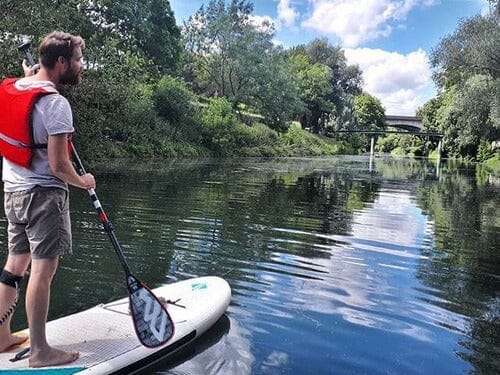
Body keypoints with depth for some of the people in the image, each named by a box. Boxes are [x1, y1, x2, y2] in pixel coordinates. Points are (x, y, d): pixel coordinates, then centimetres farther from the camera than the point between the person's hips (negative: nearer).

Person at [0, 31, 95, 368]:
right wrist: (83, 181, -2)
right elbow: (58, 166, -22)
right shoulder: (55, 103, -19)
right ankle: (40, 352, 8)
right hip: (43, 193, -9)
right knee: (42, 270, -2)